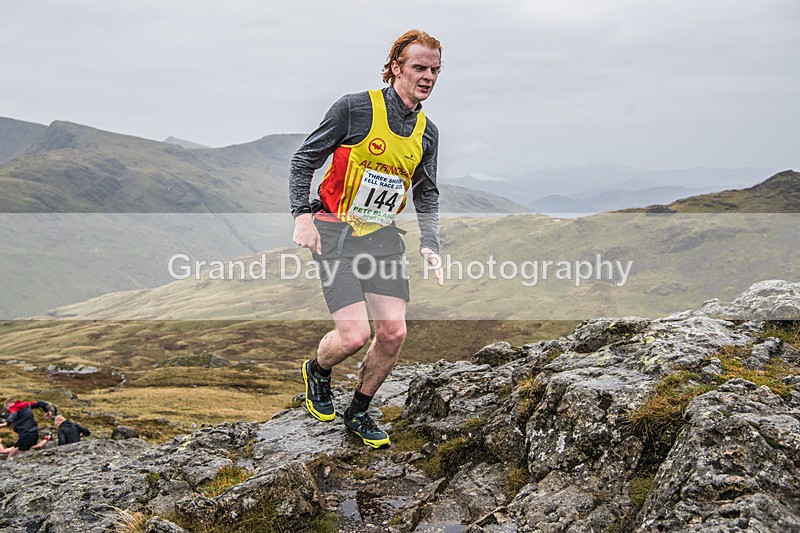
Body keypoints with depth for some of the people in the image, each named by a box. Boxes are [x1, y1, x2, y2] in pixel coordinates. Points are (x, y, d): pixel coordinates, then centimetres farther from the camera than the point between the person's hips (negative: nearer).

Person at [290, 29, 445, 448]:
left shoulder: (427, 133, 7)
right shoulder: (355, 108, -10)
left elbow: (426, 194, 20)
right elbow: (304, 160, -4)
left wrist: (430, 246, 10)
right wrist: (302, 215, -15)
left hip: (382, 236, 5)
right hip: (335, 230, -5)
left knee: (393, 332, -4)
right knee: (354, 335, -15)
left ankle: (358, 413, 21)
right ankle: (317, 372, 22)